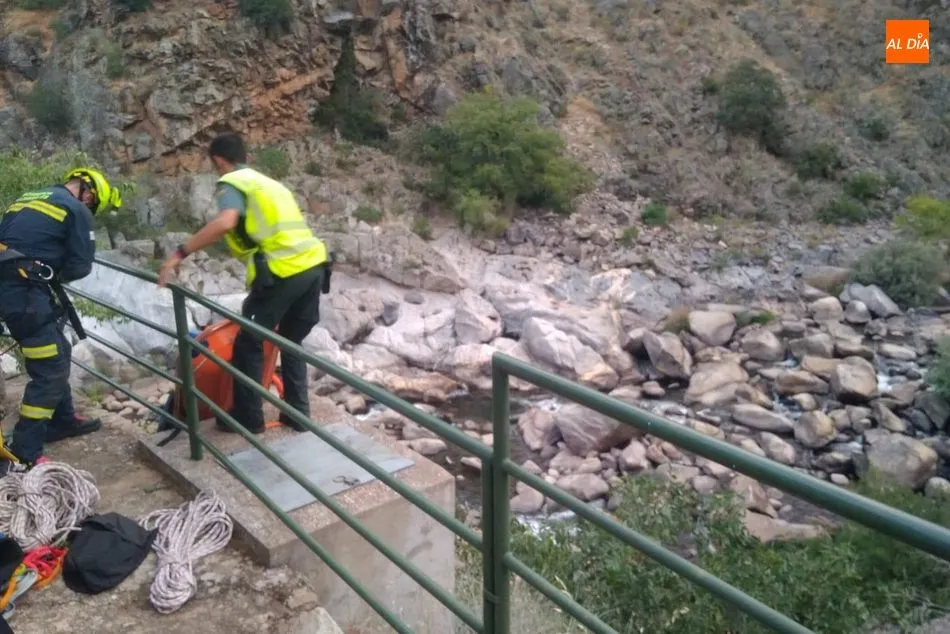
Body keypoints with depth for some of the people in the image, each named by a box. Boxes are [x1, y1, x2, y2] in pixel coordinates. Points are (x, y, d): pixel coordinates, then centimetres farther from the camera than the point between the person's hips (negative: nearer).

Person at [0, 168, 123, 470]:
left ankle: (62, 421, 37)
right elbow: (79, 268, -5)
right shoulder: (77, 210, -4)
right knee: (50, 371, -4)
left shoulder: (28, 198, 21)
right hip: (27, 294, -9)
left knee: (58, 354, 23)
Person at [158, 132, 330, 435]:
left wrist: (180, 253, -16)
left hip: (284, 273, -8)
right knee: (291, 342, 22)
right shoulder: (269, 183, 28)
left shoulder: (231, 183, 3)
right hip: (314, 265, 8)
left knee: (248, 345, 9)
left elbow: (225, 222, -19)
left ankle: (248, 418, 17)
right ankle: (298, 413, 24)